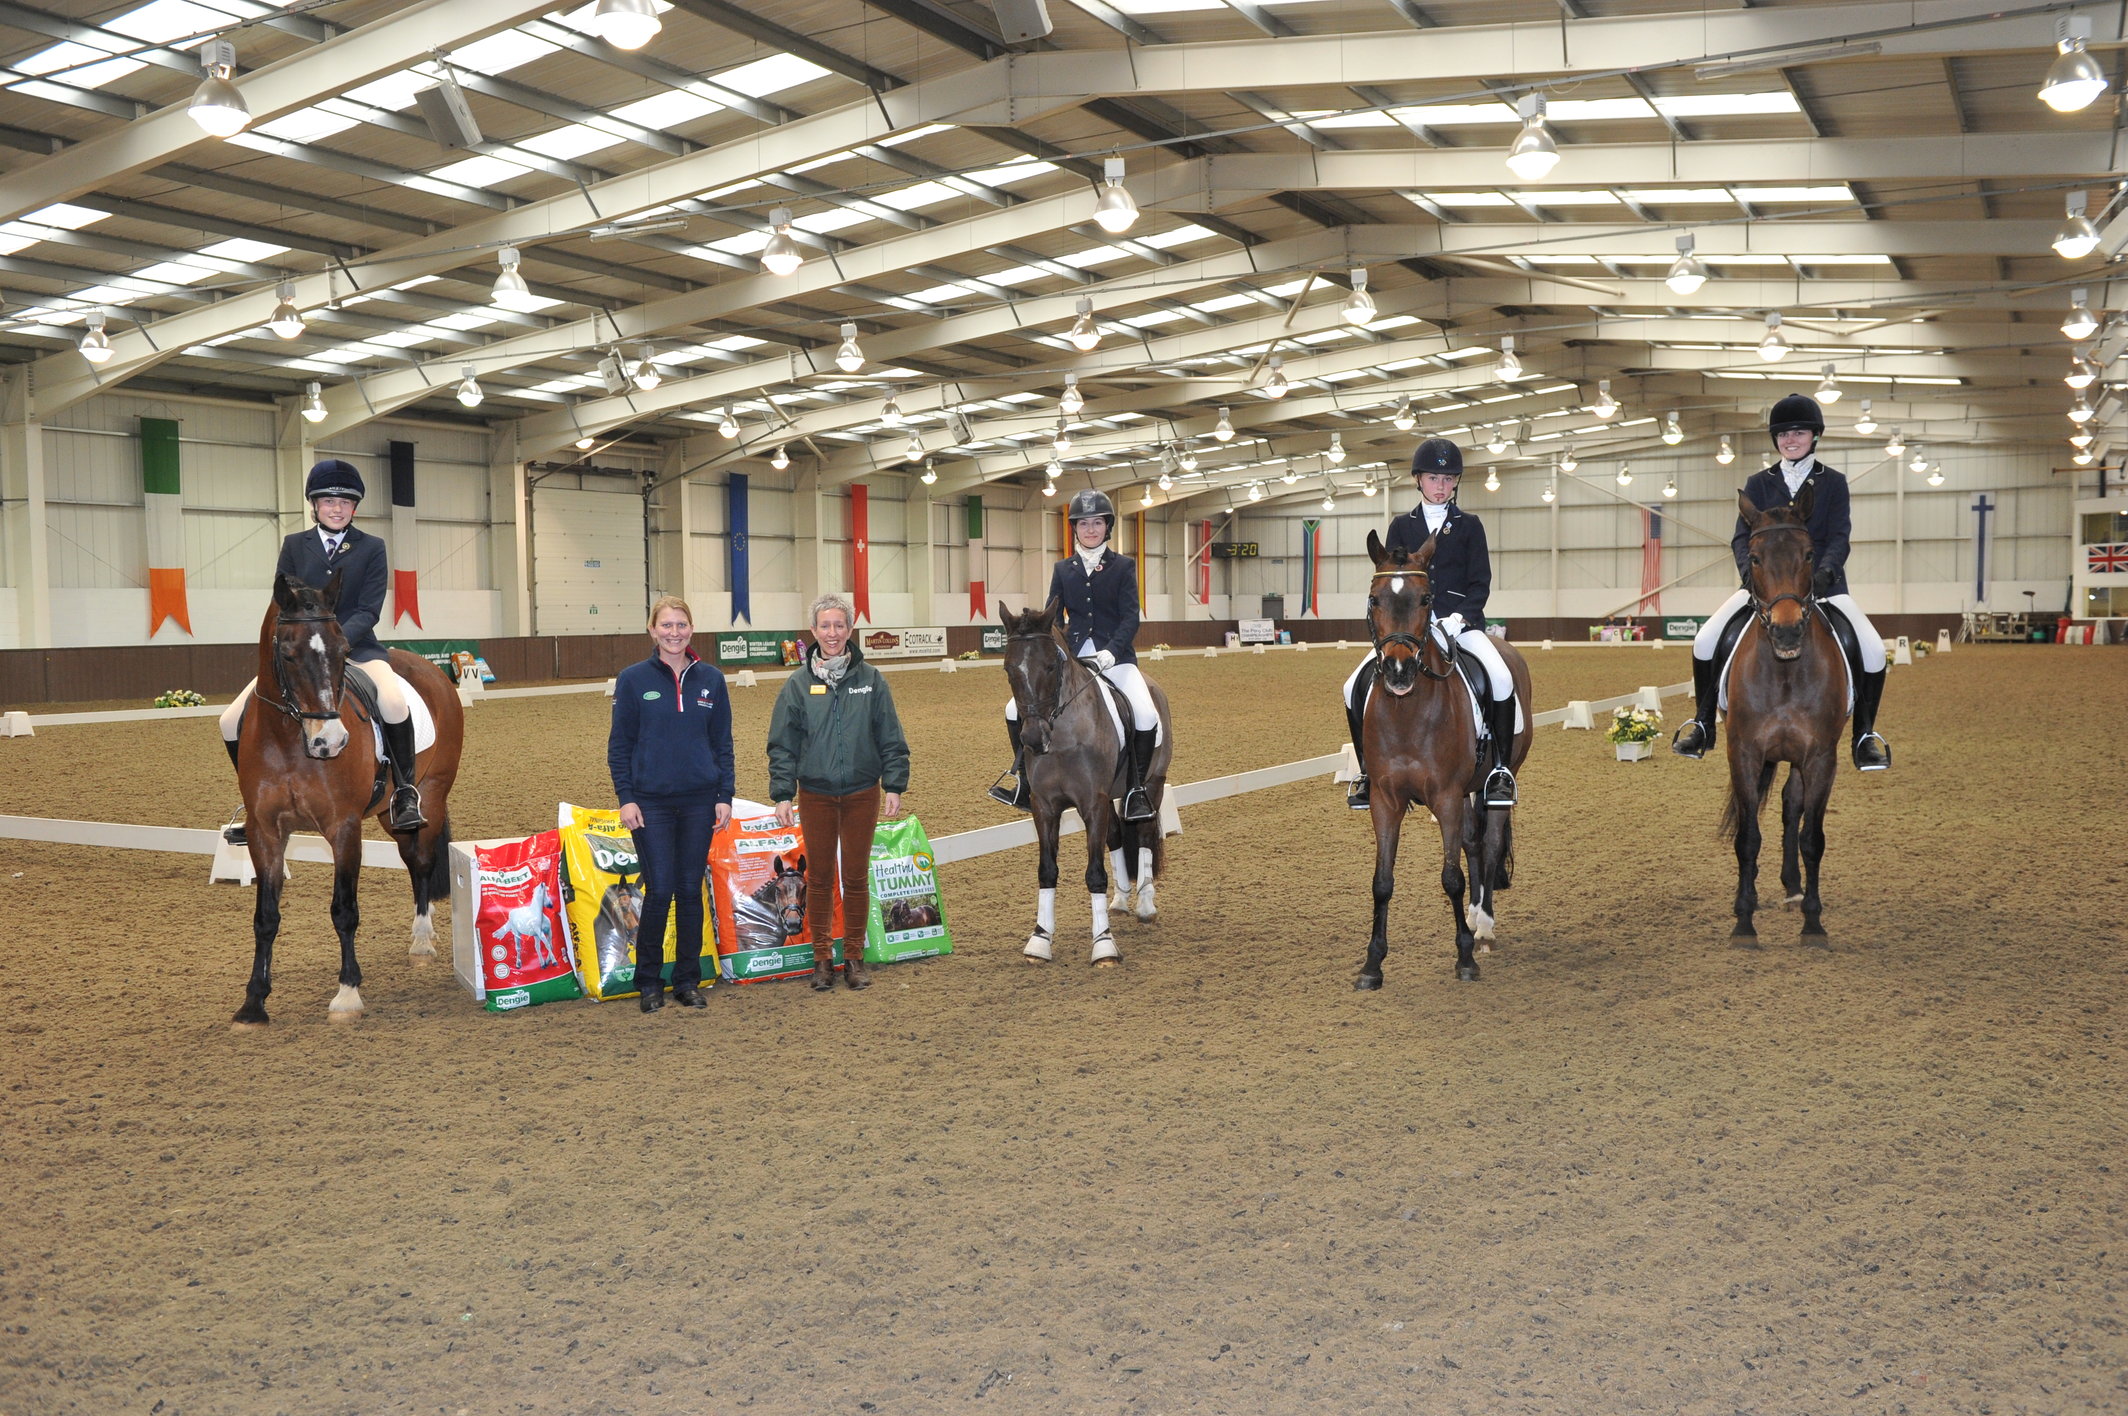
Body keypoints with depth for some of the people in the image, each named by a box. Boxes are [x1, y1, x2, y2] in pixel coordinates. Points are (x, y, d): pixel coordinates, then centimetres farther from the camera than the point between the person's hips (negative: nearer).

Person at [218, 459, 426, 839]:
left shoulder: (372, 548, 1)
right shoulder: (294, 546, 8)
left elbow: (369, 612, -6)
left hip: (355, 646, -3)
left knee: (394, 700, -35)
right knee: (232, 721, -8)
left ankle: (406, 793, -17)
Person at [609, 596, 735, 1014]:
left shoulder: (711, 679, 4)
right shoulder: (634, 679, -2)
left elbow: (723, 743, 8)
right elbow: (619, 745, 0)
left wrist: (725, 796, 2)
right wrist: (626, 798, -7)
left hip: (700, 802, 2)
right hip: (651, 802, -2)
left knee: (691, 891, 7)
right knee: (659, 891, -4)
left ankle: (688, 980, 18)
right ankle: (649, 983, 12)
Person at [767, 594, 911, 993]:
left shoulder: (870, 679, -1)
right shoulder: (799, 684, -2)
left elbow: (890, 739, 2)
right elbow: (782, 746, 1)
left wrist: (894, 786, -3)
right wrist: (782, 794, -5)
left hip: (862, 793, 0)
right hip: (815, 795, 0)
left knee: (856, 877, 7)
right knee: (819, 877, 7)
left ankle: (854, 956, 19)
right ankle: (822, 957, 17)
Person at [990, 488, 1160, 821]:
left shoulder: (1123, 567, 3)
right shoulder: (1063, 569, 11)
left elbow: (1131, 618, -6)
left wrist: (1111, 652, -23)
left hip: (1115, 656, -3)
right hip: (1072, 656, 3)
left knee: (1146, 716, -28)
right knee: (1016, 709, -8)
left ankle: (1137, 789, -9)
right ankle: (1025, 780, 10)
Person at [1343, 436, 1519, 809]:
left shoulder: (1469, 525, 8)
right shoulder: (1401, 526, 12)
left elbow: (1481, 583, 3)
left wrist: (1458, 618, -15)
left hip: (1461, 621, -2)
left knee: (1501, 679, -30)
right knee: (1356, 687, -16)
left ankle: (1500, 768, -14)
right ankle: (1368, 769, 1)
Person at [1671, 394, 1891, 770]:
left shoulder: (1833, 483, 7)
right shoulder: (1759, 483, 10)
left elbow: (1839, 538, -3)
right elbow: (1742, 536, 0)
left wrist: (1825, 572, -24)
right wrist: (1750, 571, -21)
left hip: (1822, 584, -1)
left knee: (1871, 649, -22)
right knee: (1706, 640, -19)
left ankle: (1865, 733, -2)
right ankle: (1702, 723, -1)